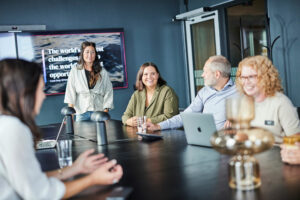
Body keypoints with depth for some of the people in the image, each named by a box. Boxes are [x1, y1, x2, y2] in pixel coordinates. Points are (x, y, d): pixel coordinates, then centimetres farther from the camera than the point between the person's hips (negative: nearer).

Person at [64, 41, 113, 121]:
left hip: (99, 112, 0)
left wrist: (106, 110, -4)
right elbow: (70, 92, 1)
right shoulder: (74, 72, 6)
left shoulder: (103, 72, 7)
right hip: (81, 112, 0)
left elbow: (108, 93, 5)